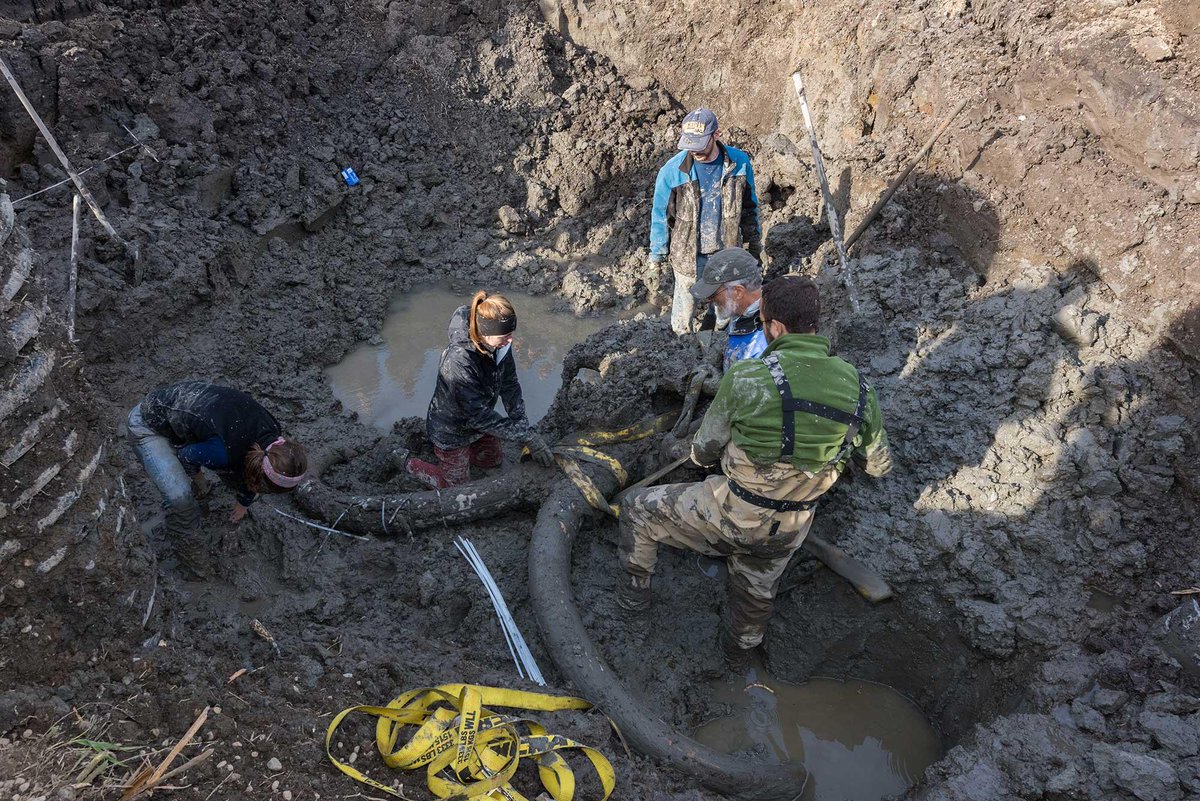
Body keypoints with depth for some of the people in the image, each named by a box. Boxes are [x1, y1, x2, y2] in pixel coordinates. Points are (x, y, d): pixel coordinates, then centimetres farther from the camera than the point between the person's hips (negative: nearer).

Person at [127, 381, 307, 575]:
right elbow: (186, 457, -17)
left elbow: (251, 473, 6)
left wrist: (244, 503, 24)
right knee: (180, 497, -21)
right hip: (148, 426, -7)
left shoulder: (271, 434, -16)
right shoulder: (223, 451, -40)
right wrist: (198, 479, 5)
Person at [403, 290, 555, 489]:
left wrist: (523, 427, -19)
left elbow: (509, 385, -10)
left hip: (478, 420, 7)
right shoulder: (459, 362, -42)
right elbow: (479, 416, -36)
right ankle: (406, 463, 30)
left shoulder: (500, 344, -21)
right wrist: (526, 435, -34)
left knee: (493, 461, 28)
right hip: (451, 431, -7)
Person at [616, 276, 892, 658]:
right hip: (787, 532, 5)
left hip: (730, 513, -4)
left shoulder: (746, 377, -25)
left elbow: (704, 451, -11)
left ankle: (634, 593, 39)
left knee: (638, 509, 20)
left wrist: (700, 450, 15)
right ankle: (741, 642, 62)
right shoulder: (856, 385, -12)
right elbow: (879, 464, 3)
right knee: (758, 589, 33)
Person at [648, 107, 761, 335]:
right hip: (688, 254, -2)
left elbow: (749, 206, 3)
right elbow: (660, 216, -8)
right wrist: (657, 255, -1)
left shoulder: (739, 162, -13)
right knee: (685, 303, 14)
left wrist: (754, 240, 12)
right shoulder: (672, 171, -20)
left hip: (727, 251, 3)